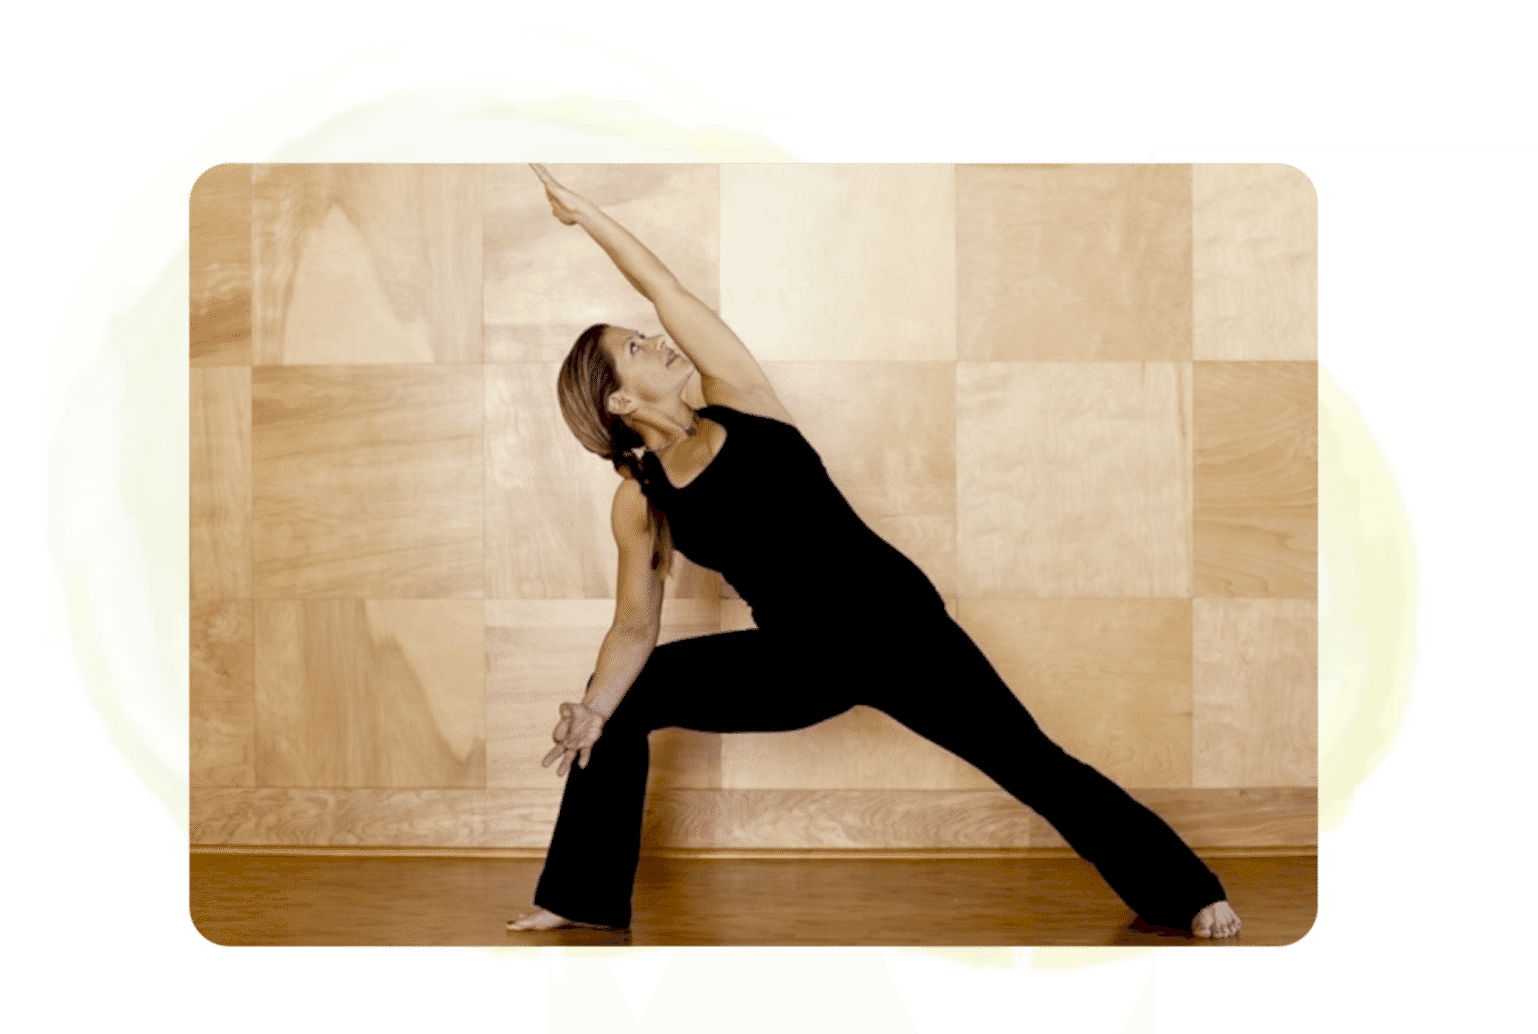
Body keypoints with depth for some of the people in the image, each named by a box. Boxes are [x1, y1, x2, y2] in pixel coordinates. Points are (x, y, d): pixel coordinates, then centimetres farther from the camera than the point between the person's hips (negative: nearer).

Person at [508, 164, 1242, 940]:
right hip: (802, 662, 3)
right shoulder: (638, 501, 0)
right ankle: (585, 901, 13)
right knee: (627, 699, -1)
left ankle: (1188, 896, 9)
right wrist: (593, 706, -16)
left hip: (892, 619, -2)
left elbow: (662, 286, -5)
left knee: (1032, 764, -5)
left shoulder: (735, 400, -4)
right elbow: (634, 627, 0)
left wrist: (584, 212, -1)